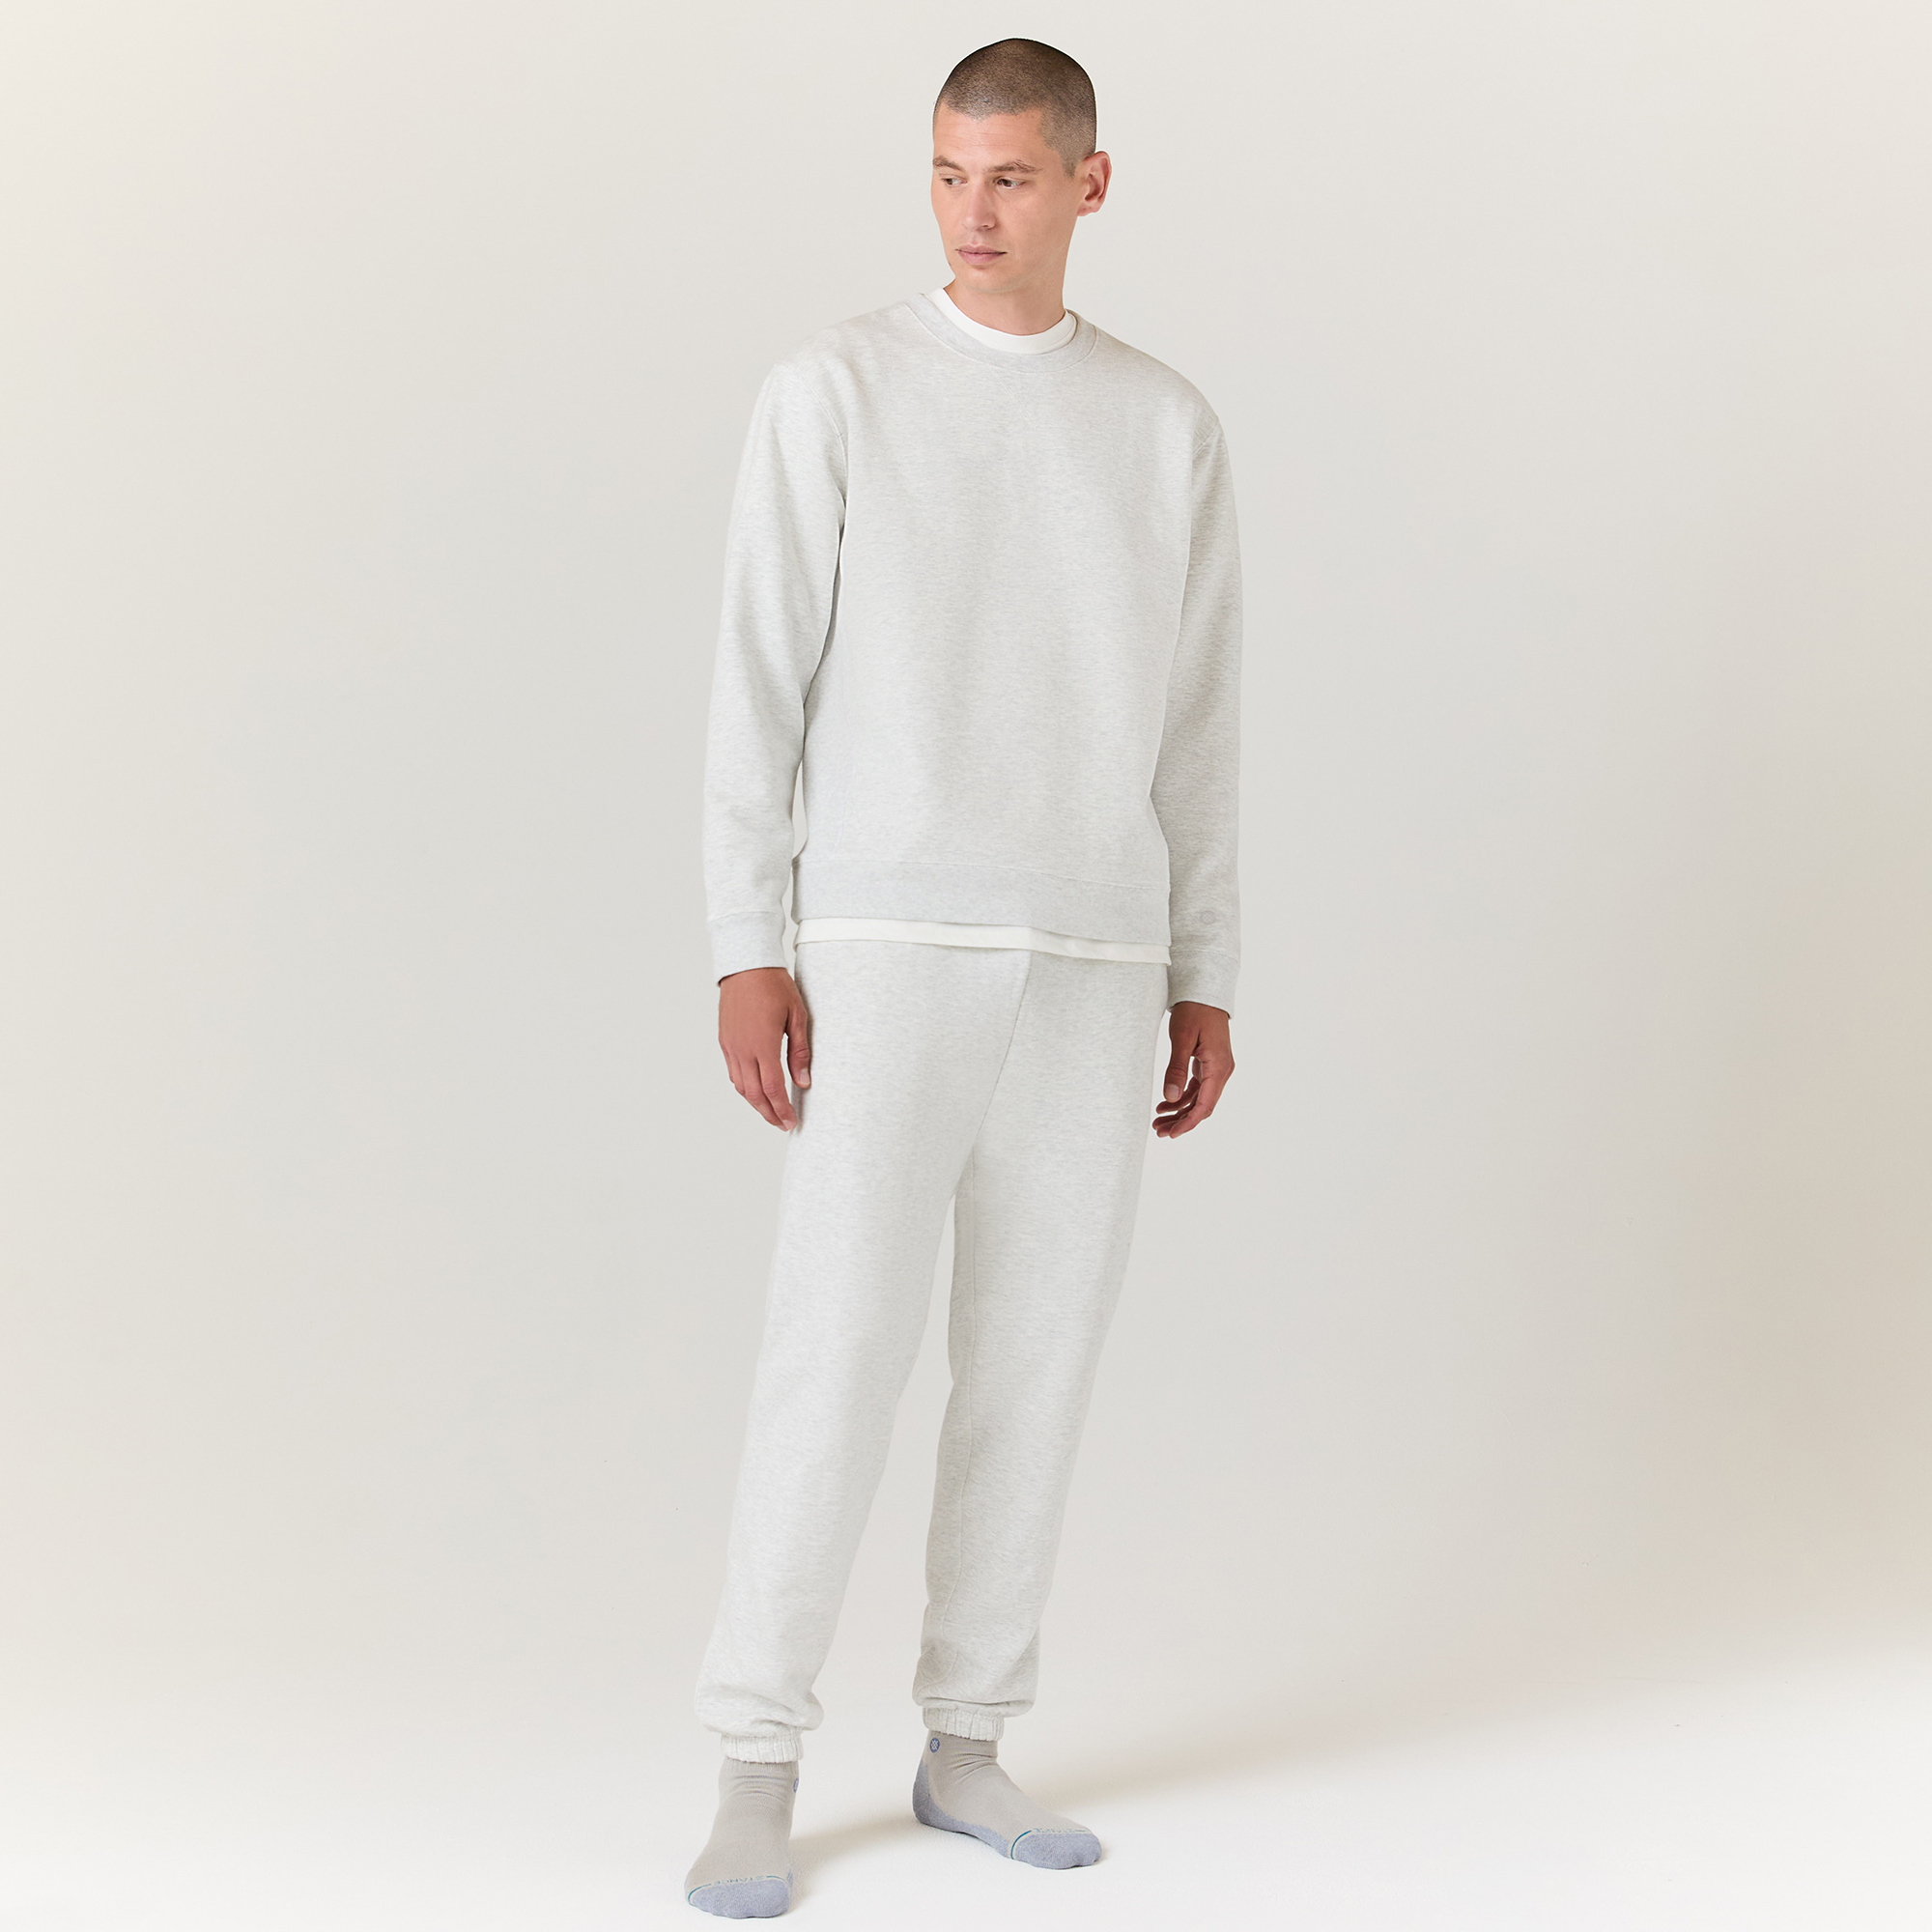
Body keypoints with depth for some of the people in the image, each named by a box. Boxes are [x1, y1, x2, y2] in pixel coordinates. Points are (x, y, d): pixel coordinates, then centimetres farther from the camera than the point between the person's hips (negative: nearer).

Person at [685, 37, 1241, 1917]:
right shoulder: (832, 390, 0)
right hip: (886, 935, -3)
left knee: (1037, 1349, 5)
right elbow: (758, 683, -3)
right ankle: (757, 1764, 1)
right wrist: (744, 951, -10)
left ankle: (965, 1742, 17)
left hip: (1097, 952, 4)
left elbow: (1195, 726, 12)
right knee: (842, 1337, -9)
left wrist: (1204, 979, 9)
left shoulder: (1169, 430, 10)